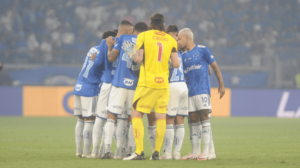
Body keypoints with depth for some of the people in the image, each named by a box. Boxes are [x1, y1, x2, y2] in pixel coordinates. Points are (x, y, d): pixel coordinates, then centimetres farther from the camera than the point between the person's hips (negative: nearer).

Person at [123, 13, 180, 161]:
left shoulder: (143, 36, -2)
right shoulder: (170, 40, 6)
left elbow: (138, 58, -9)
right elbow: (176, 64, 0)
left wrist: (131, 55, 11)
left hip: (147, 82, -3)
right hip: (163, 82, 3)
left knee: (136, 115, 2)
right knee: (161, 117, 8)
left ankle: (139, 152, -10)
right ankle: (157, 152, 5)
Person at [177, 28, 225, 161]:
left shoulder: (202, 50, -1)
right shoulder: (184, 56, 17)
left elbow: (215, 66, 1)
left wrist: (221, 85, -2)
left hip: (202, 90, -6)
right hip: (190, 92, 6)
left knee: (204, 118, -9)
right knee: (194, 121, 5)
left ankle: (205, 152, -11)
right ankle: (195, 152, 8)